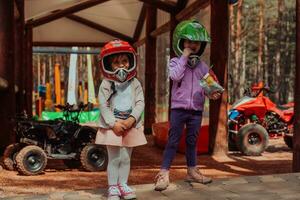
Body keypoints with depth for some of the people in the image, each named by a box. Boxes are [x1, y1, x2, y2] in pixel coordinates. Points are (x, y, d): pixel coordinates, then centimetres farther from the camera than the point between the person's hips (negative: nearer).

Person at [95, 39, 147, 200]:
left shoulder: (135, 83, 2)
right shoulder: (106, 84, -6)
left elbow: (140, 103, -2)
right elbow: (103, 106, -10)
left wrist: (132, 119, -16)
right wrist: (114, 123, -18)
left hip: (130, 126, 3)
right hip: (112, 126, -3)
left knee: (126, 158, 10)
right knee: (114, 158, 2)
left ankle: (123, 184, 22)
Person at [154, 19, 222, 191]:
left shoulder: (203, 66, 10)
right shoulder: (175, 62, -1)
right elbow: (176, 76, -21)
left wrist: (212, 93, -14)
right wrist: (184, 57, -15)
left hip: (196, 109, 4)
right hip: (179, 108, -4)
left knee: (192, 141, 14)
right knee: (173, 140, -5)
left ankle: (192, 171, 26)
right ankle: (164, 173, -3)